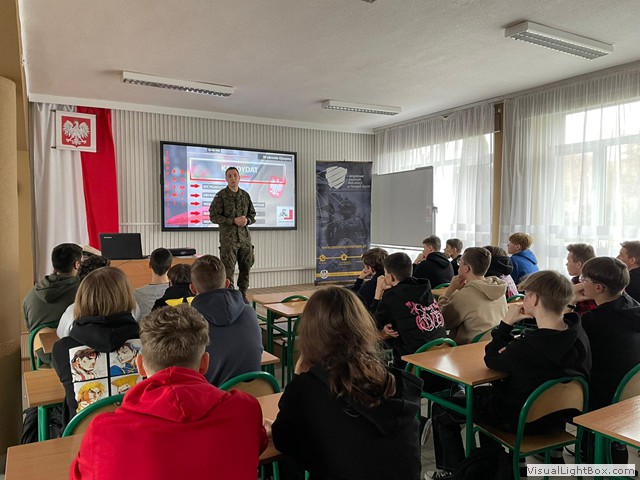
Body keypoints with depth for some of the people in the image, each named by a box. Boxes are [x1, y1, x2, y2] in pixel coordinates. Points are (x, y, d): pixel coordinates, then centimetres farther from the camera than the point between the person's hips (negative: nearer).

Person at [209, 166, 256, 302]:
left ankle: (243, 295, 23)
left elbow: (252, 214, 17)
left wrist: (247, 220, -7)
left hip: (245, 237, 5)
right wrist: (234, 221, -17)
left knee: (246, 268, 9)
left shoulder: (245, 195, 11)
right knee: (228, 269, -6)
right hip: (228, 238, -5)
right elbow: (213, 216, -9)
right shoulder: (221, 196, -3)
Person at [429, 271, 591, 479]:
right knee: (483, 392, 33)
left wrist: (507, 323, -16)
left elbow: (491, 359, -17)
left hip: (523, 419, -8)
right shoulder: (578, 333, -14)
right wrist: (513, 349, -14)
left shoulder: (526, 347, -37)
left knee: (441, 409, 7)